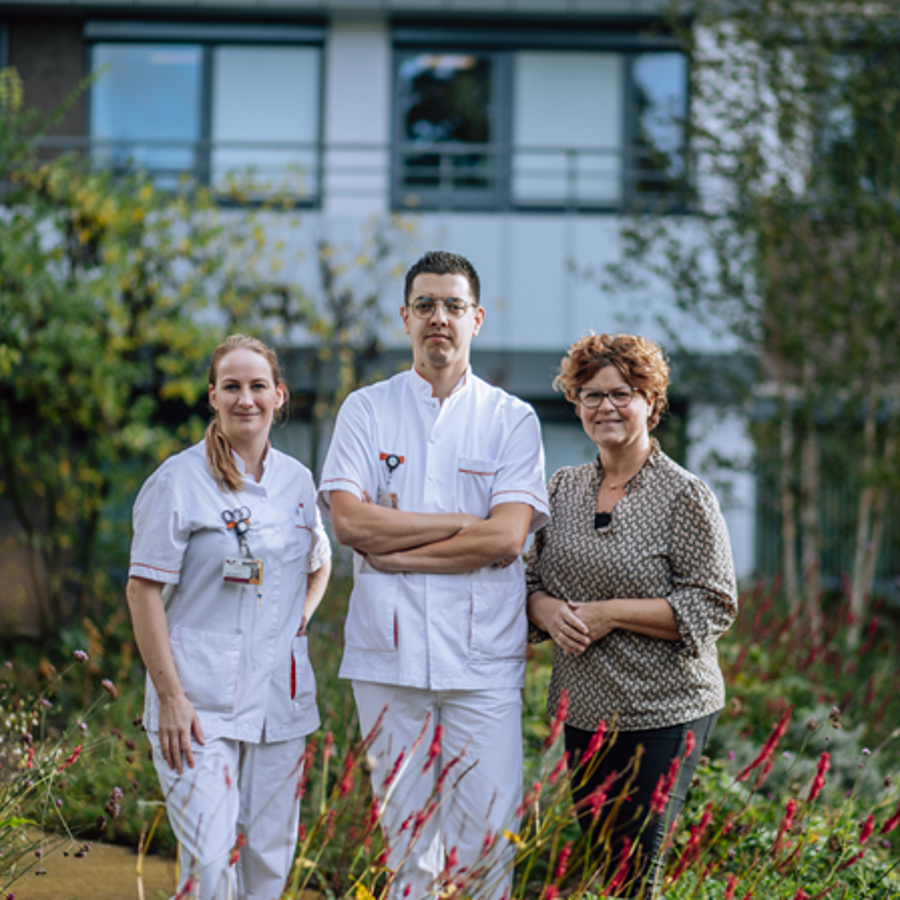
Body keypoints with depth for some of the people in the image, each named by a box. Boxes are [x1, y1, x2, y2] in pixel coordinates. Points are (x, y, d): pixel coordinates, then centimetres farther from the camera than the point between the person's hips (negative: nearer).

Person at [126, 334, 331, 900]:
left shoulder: (297, 481, 9)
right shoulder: (180, 480, -6)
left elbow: (319, 563, 27)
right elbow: (144, 590, -8)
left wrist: (300, 618, 8)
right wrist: (170, 696, -14)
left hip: (280, 702, 5)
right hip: (201, 705, -5)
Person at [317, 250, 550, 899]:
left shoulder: (512, 420, 6)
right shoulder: (365, 410, 9)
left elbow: (507, 536, -6)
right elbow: (349, 520, -4)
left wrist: (394, 549, -6)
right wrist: (463, 522, -7)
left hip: (483, 658, -1)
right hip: (389, 652, 1)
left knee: (486, 838, -4)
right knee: (406, 839, 5)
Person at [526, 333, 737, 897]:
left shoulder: (685, 496, -8)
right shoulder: (564, 488, 9)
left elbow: (714, 607, -12)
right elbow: (534, 581, 15)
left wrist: (610, 613, -17)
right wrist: (548, 611, -8)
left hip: (664, 714, -5)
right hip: (582, 711, 5)